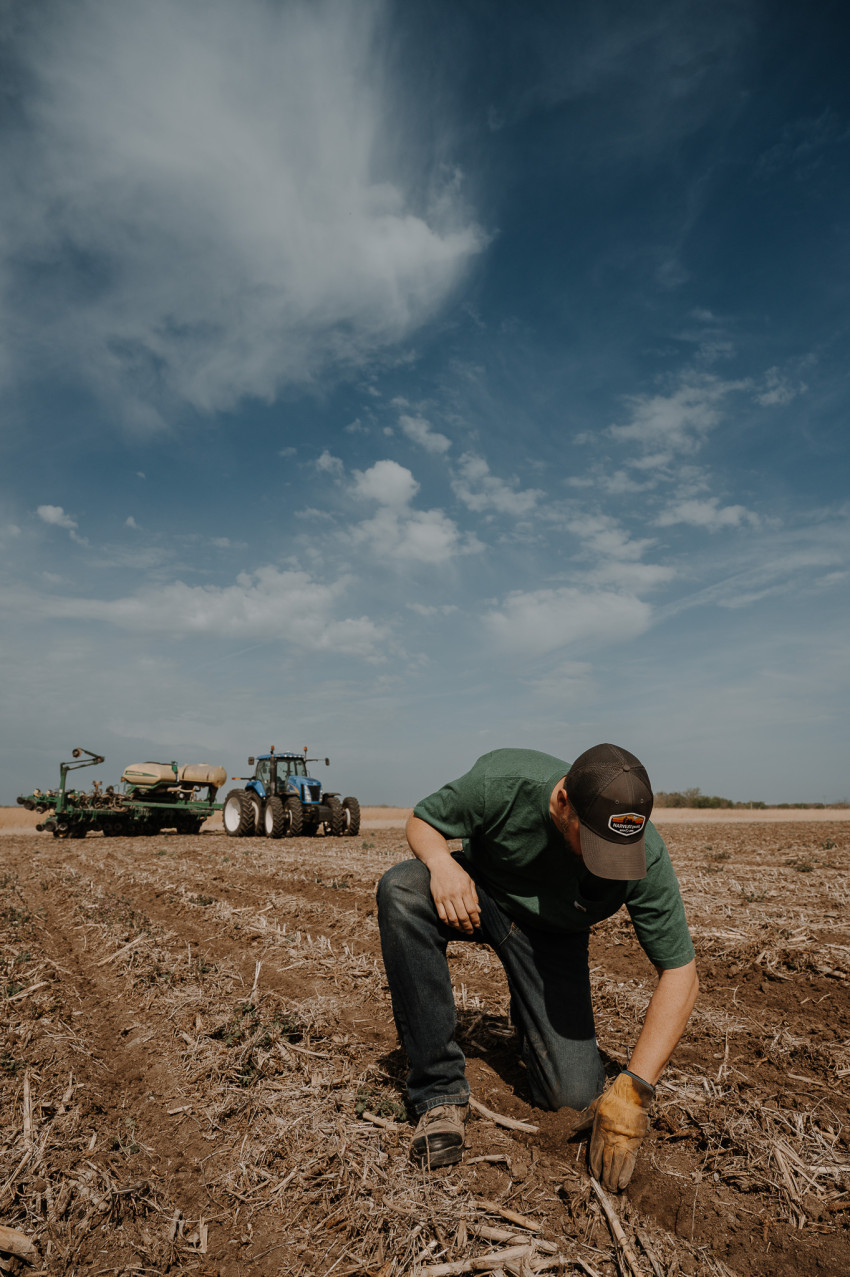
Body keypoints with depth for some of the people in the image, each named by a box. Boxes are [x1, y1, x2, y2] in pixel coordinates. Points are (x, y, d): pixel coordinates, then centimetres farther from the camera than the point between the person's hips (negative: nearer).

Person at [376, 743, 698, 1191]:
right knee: (401, 890, -35)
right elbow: (422, 821, -15)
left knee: (574, 1095, -13)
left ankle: (529, 1016, 24)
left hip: (550, 933, 0)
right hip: (477, 895, 0)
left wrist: (634, 1088, -29)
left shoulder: (645, 856, -30)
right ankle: (440, 1092, -20)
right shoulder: (501, 782, -33)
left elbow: (680, 974, -22)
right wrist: (441, 861, -38)